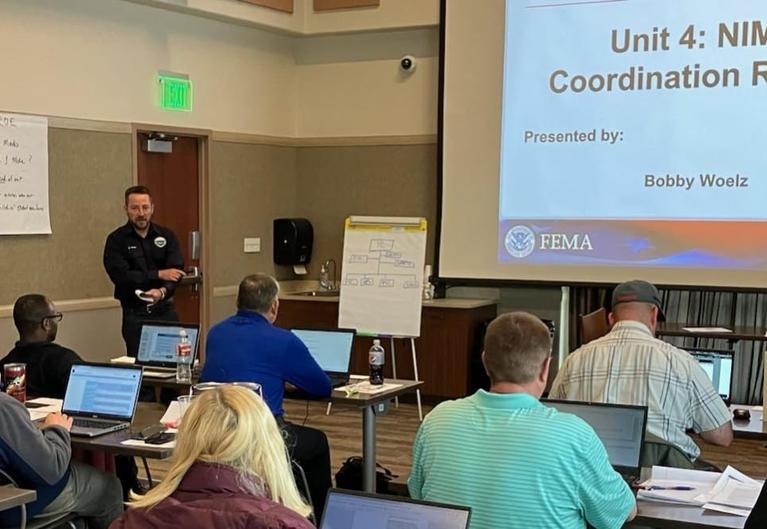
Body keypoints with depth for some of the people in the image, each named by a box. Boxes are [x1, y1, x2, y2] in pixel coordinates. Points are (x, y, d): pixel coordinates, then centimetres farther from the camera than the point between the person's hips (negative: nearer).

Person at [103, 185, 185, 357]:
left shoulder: (167, 236, 5)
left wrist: (162, 292, -25)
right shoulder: (116, 240, -1)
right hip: (135, 313, -2)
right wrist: (158, 274, -14)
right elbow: (121, 276, -13)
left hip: (165, 310, 2)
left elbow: (177, 271, -5)